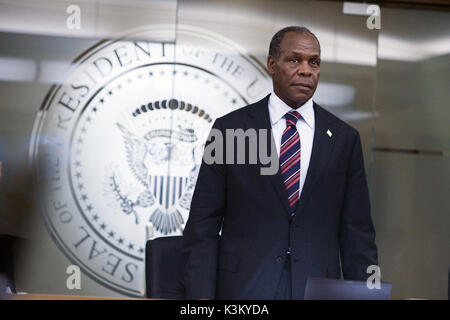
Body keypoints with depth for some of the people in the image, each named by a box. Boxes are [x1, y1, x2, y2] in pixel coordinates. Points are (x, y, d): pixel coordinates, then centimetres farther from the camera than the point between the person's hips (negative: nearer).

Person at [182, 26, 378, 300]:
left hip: (318, 287, 2)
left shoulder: (344, 139, 4)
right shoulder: (229, 129, 0)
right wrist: (201, 295, -9)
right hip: (244, 287, -1)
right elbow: (202, 225, -1)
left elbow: (357, 233, 5)